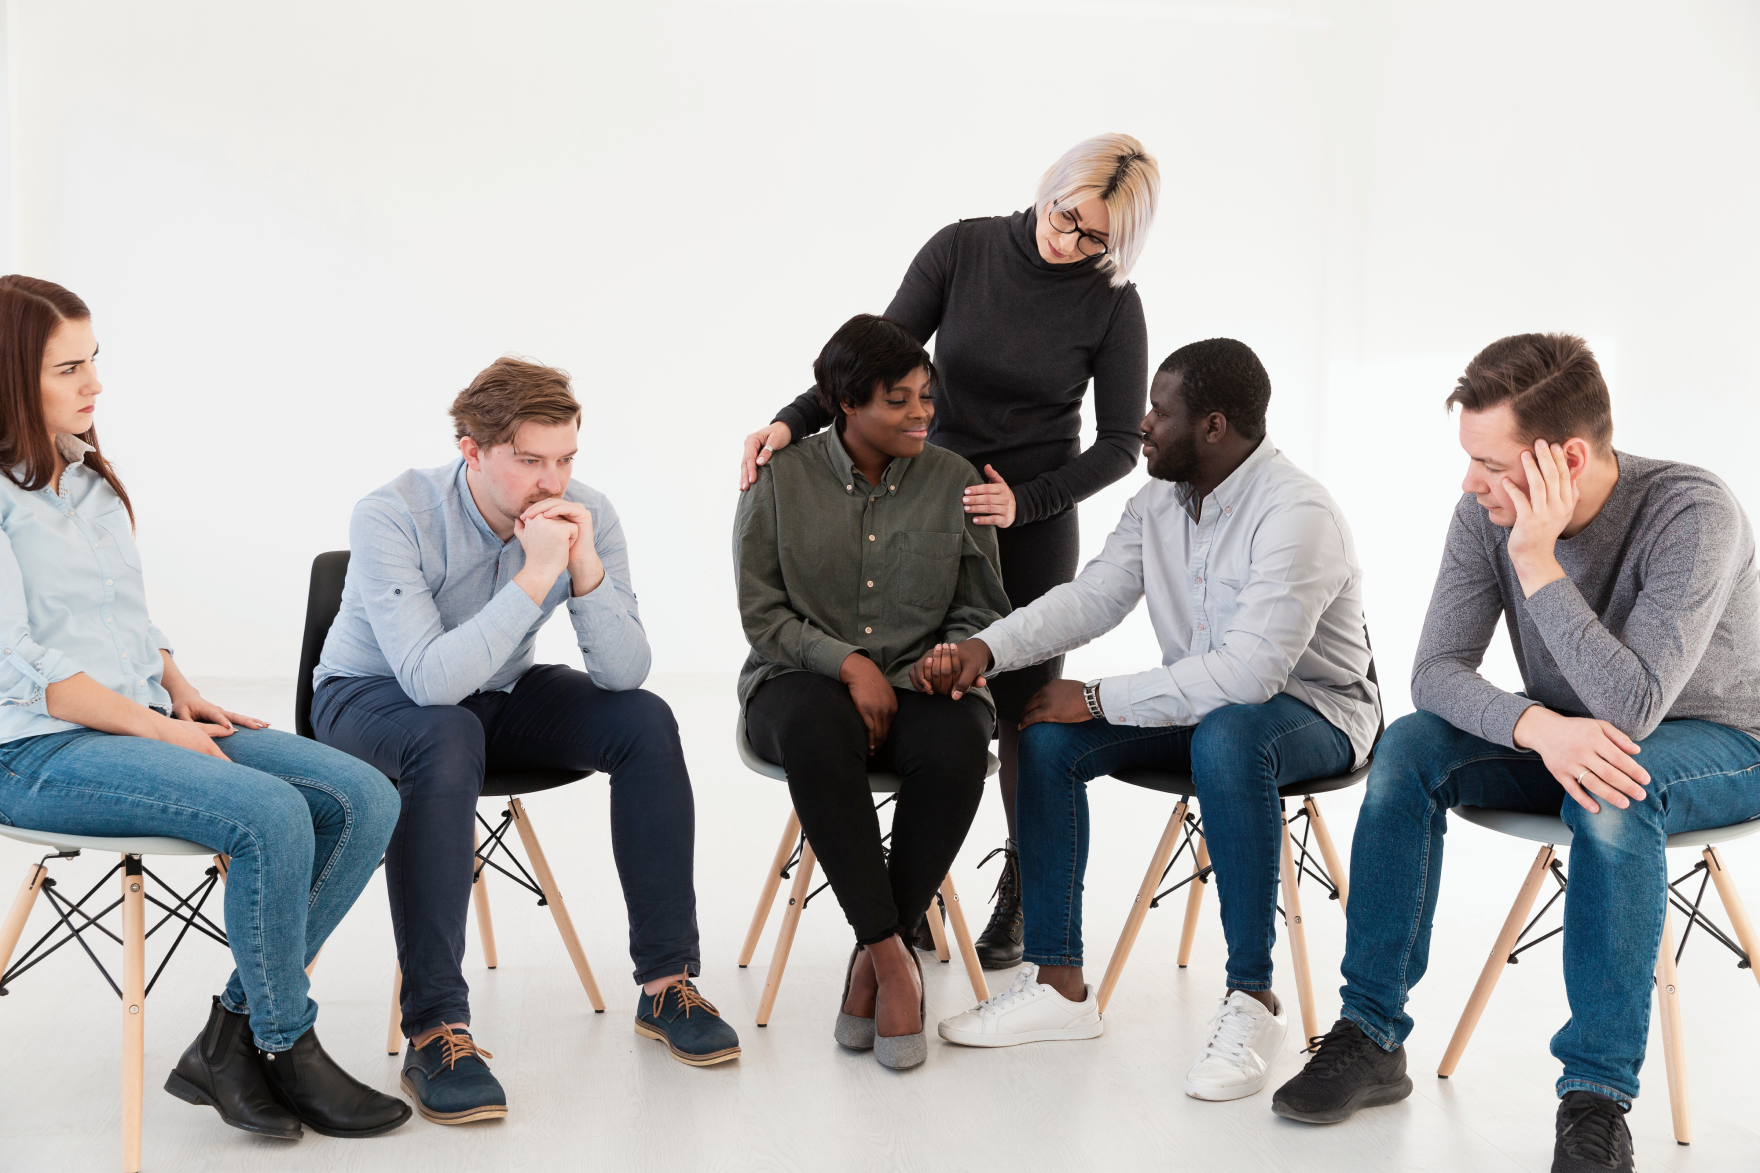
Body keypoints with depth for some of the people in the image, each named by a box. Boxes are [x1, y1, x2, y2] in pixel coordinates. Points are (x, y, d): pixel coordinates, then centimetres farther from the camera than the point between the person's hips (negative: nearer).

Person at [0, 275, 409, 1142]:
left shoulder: (92, 478, 17)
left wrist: (184, 696, 5)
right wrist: (162, 730, -15)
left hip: (148, 720, 8)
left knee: (365, 801, -10)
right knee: (271, 817, -30)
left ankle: (233, 1037, -7)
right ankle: (286, 1050, -9)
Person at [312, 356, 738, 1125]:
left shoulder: (586, 516, -16)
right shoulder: (392, 519, -29)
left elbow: (624, 674, -21)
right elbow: (432, 680, -39)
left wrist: (587, 572, -36)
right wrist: (533, 579, -41)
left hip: (499, 692, 5)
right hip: (370, 696, -4)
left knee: (645, 723, -19)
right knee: (447, 738, -39)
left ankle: (666, 981, -8)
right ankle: (434, 1029, -33)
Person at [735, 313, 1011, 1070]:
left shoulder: (953, 481, 6)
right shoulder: (782, 480, 2)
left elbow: (982, 610, 11)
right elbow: (761, 613, -1)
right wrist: (847, 662, -16)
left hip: (920, 683, 1)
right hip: (804, 680, -1)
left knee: (957, 745, -35)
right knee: (816, 730, -39)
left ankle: (873, 957, -20)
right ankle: (894, 957, -31)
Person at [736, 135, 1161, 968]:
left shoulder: (1110, 304, -9)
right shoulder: (961, 250, -7)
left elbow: (1120, 444, -3)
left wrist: (1023, 502, -14)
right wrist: (793, 421, -19)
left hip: (1032, 525, -1)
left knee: (1021, 707, 3)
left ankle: (1021, 898, 19)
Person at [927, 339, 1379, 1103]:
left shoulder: (1297, 514, -25)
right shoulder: (1158, 503, 2)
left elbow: (1250, 671, -33)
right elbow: (1091, 596, -3)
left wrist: (1101, 698, -28)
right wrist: (986, 649, -21)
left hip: (1312, 711, -8)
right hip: (1201, 702, 8)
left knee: (1226, 739, -41)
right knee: (1047, 737, -12)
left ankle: (1251, 999, -29)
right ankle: (1057, 983, -7)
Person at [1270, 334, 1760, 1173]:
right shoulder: (1485, 516, -15)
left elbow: (1632, 708, -36)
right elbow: (1436, 669, -18)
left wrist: (1537, 562, -40)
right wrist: (1537, 726, -37)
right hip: (1556, 740, 5)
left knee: (1613, 787, -38)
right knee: (1408, 747, -21)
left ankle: (1598, 1097, -29)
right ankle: (1370, 1038, -15)